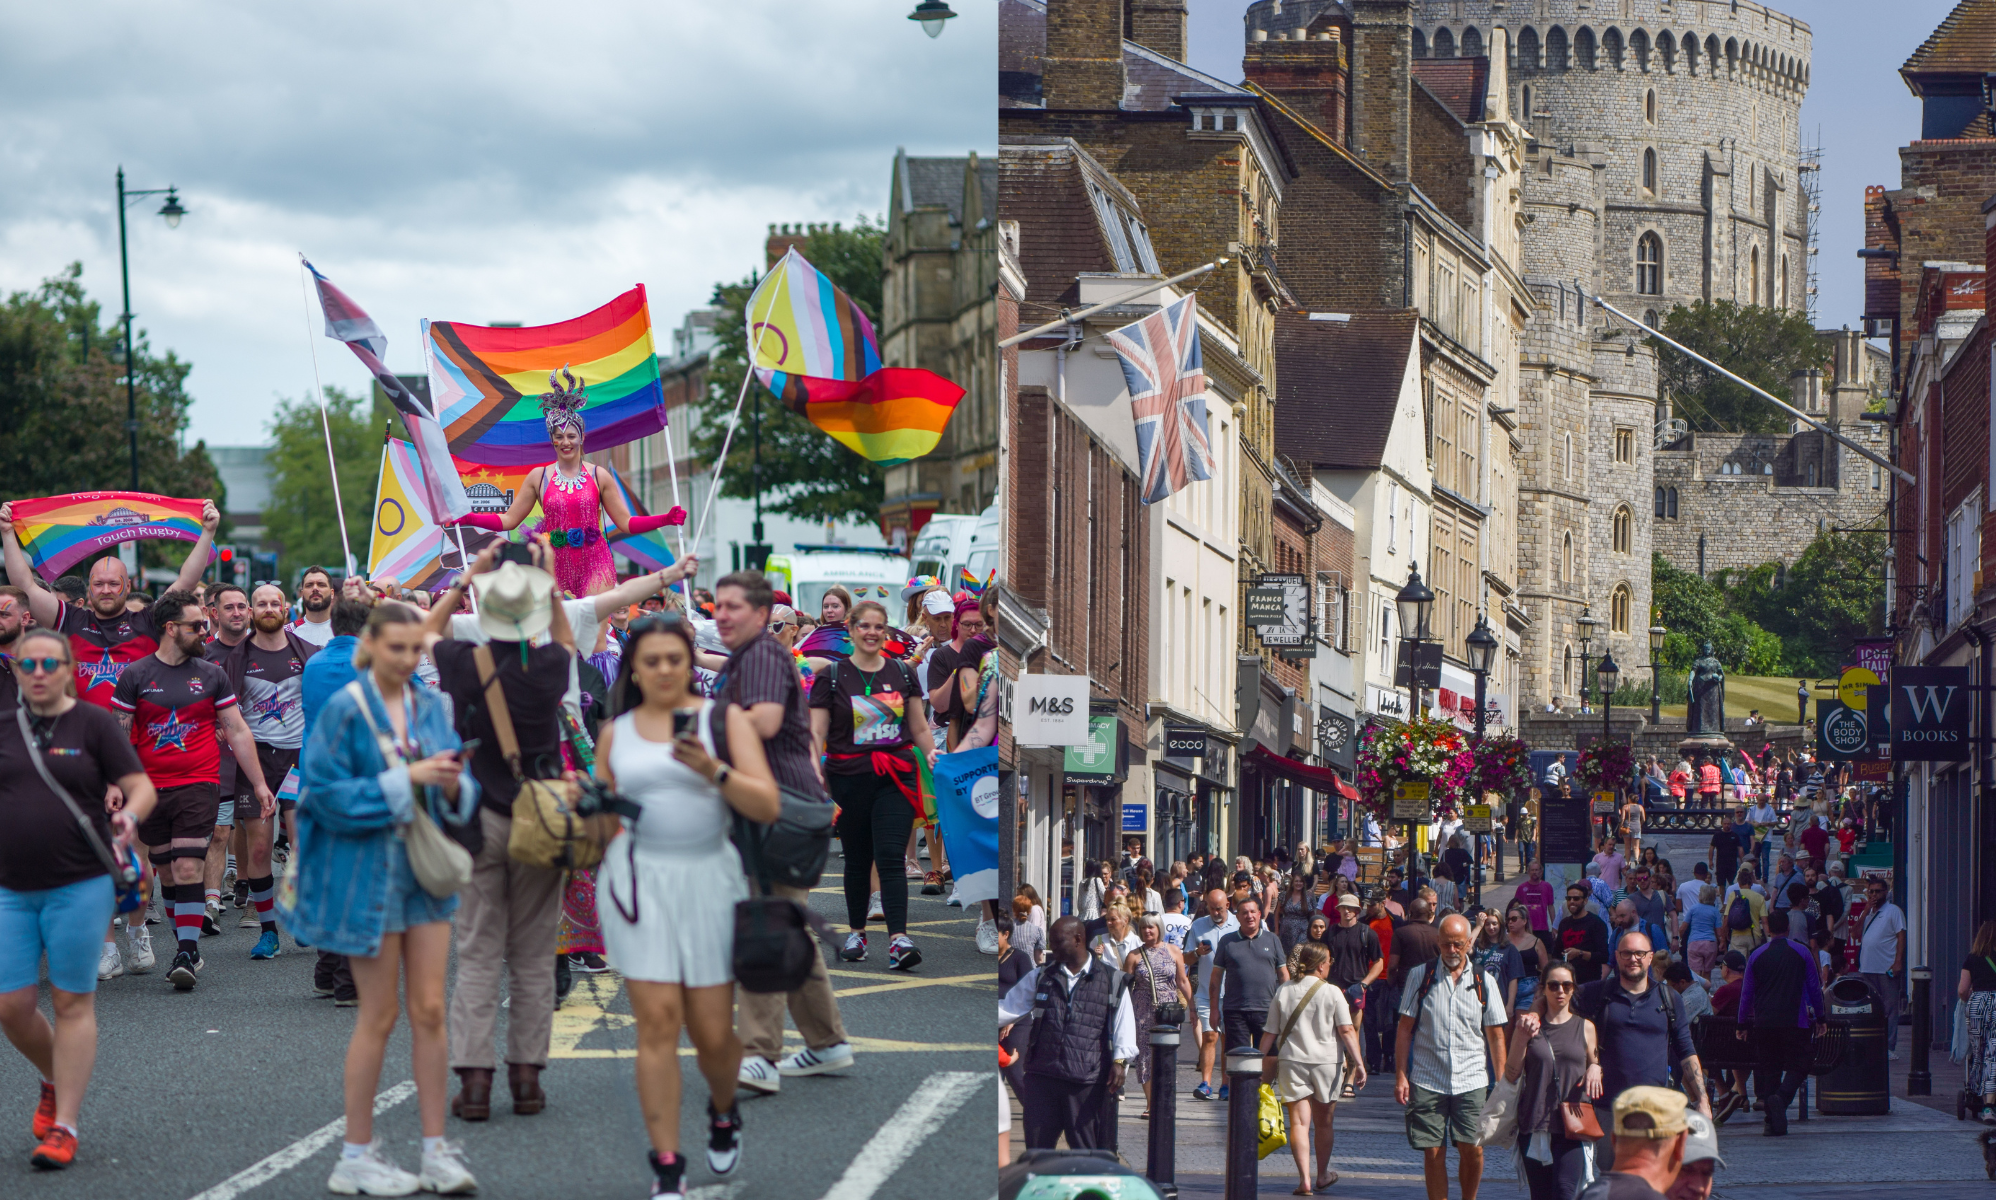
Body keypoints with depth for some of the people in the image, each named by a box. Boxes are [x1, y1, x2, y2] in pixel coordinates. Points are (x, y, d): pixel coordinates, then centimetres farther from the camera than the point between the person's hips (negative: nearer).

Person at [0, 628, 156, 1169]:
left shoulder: (94, 724, 0)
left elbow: (140, 786, -3)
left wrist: (129, 816, -23)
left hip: (79, 885, -3)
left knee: (72, 1003, 0)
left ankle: (64, 1126, 4)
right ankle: (56, 1080, 30)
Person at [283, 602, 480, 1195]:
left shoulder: (431, 707, 6)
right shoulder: (345, 710, -9)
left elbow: (463, 796, 9)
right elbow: (329, 796, -15)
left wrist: (453, 786, -14)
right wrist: (405, 780, -21)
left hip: (426, 873, 5)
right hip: (368, 874, -5)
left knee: (430, 1010, 4)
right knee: (380, 1015, 1)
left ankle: (436, 1151, 9)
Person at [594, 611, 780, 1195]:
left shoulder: (726, 720, 2)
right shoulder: (616, 734, 10)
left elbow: (768, 806, -7)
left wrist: (713, 770, -20)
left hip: (708, 881, -1)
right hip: (640, 883, 1)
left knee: (713, 1032, 2)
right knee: (657, 1022, -8)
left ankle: (723, 1110, 37)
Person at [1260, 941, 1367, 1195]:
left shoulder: (1283, 993, 3)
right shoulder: (1332, 993, -4)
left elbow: (1269, 1034, 5)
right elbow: (1347, 1031, -10)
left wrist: (1263, 1067, 12)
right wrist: (1358, 1063, -10)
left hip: (1291, 1062, 1)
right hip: (1327, 1061, 0)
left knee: (1299, 1122, -2)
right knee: (1323, 1122, 16)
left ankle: (1304, 1178, -14)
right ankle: (1322, 1175, 30)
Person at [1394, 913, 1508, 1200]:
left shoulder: (1484, 982, 5)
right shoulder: (1420, 976, 4)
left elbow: (1496, 1035, 10)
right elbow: (1404, 1029, 5)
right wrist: (1400, 1075, -1)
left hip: (1471, 1080, 0)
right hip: (1427, 1080, 0)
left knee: (1472, 1149, -5)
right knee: (1433, 1152, -1)